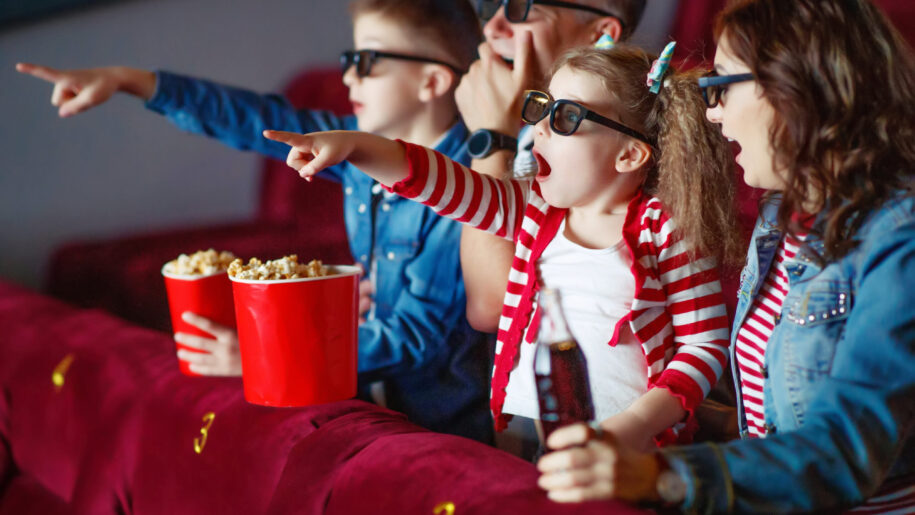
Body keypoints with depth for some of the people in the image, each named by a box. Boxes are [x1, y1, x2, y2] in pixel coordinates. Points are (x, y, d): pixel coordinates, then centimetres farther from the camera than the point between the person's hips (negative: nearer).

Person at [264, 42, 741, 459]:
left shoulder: (667, 230, -3)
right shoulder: (536, 209, 13)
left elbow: (706, 343, -3)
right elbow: (451, 186, 2)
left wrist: (640, 423, -14)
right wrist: (355, 146, -11)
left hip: (616, 444, -4)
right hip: (521, 428, 5)